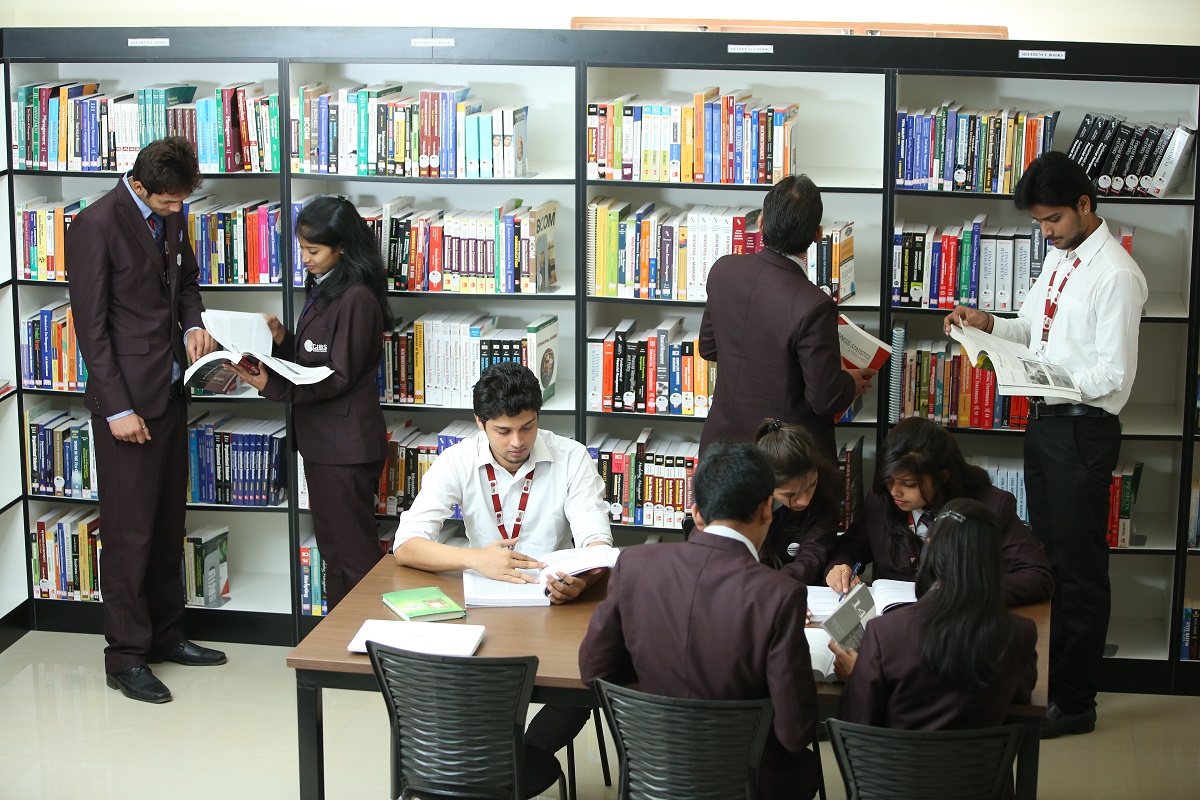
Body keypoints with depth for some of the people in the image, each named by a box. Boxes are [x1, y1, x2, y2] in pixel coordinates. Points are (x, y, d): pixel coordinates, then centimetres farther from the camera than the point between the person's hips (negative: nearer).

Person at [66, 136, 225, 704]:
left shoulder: (170, 216, 7)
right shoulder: (97, 225, -15)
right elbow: (91, 325, -15)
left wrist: (193, 323, 2)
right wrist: (117, 408, -16)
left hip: (170, 391, 8)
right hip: (127, 398, -8)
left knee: (168, 523, 15)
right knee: (129, 529, -2)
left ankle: (164, 635, 27)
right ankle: (125, 656, 8)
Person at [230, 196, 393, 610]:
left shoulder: (356, 299, -17)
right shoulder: (323, 290, 13)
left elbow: (339, 377, -19)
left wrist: (273, 386, -24)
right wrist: (281, 338, -1)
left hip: (346, 445, -10)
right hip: (321, 439, 10)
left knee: (353, 550, -4)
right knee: (332, 549, 17)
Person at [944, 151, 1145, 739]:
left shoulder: (1115, 274, -18)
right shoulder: (1059, 258, 11)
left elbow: (1115, 375, -20)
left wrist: (1056, 385, -31)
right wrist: (988, 324, 5)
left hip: (1083, 430, -9)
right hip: (1044, 421, 9)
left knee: (1079, 566, 0)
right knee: (1047, 557, 18)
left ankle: (1075, 703, 11)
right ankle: (1046, 682, 31)